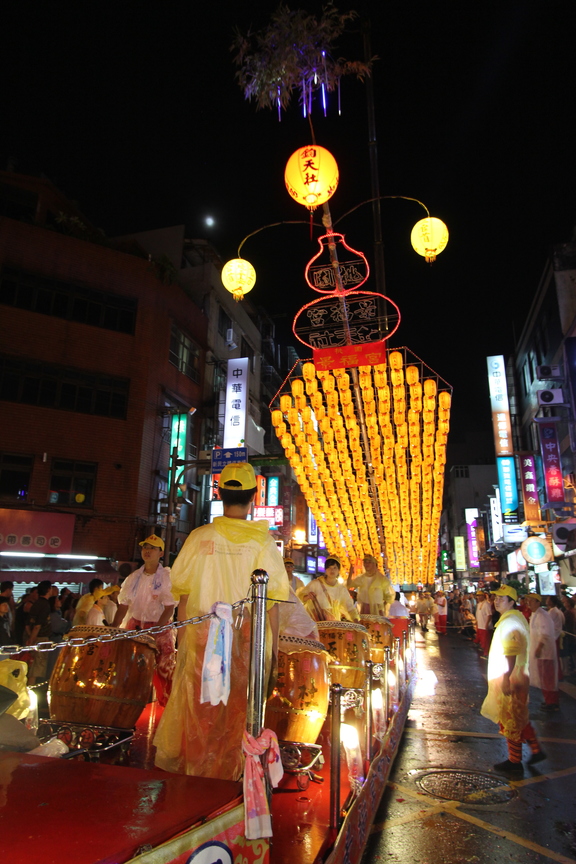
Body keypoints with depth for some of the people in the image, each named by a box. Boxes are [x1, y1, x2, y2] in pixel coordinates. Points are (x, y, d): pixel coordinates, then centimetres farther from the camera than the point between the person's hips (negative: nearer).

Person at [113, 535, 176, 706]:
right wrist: (113, 629, -6)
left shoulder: (167, 576, -7)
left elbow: (169, 608, -12)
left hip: (160, 630, -4)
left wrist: (154, 631, -21)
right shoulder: (134, 578, 7)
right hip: (134, 627, 4)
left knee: (164, 672, -6)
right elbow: (123, 606, 8)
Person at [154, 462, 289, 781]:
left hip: (201, 636, 1)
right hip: (247, 638, -1)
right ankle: (226, 771, 27)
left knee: (196, 704, 16)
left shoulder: (199, 537, -4)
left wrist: (181, 635, 12)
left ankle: (186, 768, 29)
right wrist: (274, 644, 1)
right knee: (237, 707, 14)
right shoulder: (262, 540, -8)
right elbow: (272, 599, -7)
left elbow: (183, 593, 1)